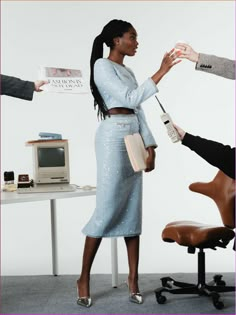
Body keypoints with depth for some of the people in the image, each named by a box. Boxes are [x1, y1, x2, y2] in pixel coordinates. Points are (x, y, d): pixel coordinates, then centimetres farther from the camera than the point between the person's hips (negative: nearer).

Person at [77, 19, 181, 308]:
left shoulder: (128, 72, 20)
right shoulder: (102, 65, -4)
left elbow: (138, 111, 16)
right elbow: (130, 99, -15)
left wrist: (150, 147, 8)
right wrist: (160, 72, -17)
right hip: (113, 137, -8)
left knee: (133, 211, 5)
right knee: (107, 209, -8)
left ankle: (133, 278, 12)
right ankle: (84, 279, 5)